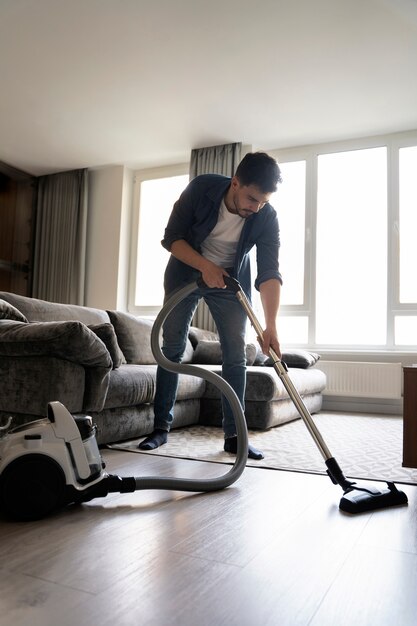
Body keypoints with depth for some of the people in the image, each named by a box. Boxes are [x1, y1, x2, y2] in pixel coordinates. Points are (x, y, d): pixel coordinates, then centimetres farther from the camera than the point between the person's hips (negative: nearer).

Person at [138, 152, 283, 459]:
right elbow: (172, 237, -19)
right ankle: (161, 427, 9)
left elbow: (269, 273, -29)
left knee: (236, 355, -6)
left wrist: (271, 326, -41)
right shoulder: (201, 188, -24)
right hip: (187, 271, 0)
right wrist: (206, 267, -33)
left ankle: (233, 434, 3)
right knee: (172, 349, -2)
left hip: (231, 280, 1)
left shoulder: (267, 218, -23)